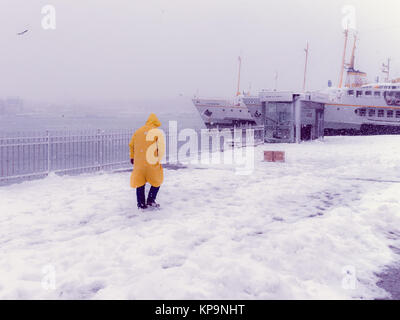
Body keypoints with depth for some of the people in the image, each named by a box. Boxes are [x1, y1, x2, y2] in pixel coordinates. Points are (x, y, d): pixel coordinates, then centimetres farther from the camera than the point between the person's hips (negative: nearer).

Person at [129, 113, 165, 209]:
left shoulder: (138, 131, 11)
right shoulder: (157, 132, -3)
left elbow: (131, 145, 20)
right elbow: (162, 149, -8)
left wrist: (132, 157, 33)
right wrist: (158, 160, 5)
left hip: (138, 162, 4)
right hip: (152, 163, -4)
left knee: (139, 182, 17)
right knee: (157, 181, 17)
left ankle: (141, 204, 19)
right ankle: (151, 201, 15)